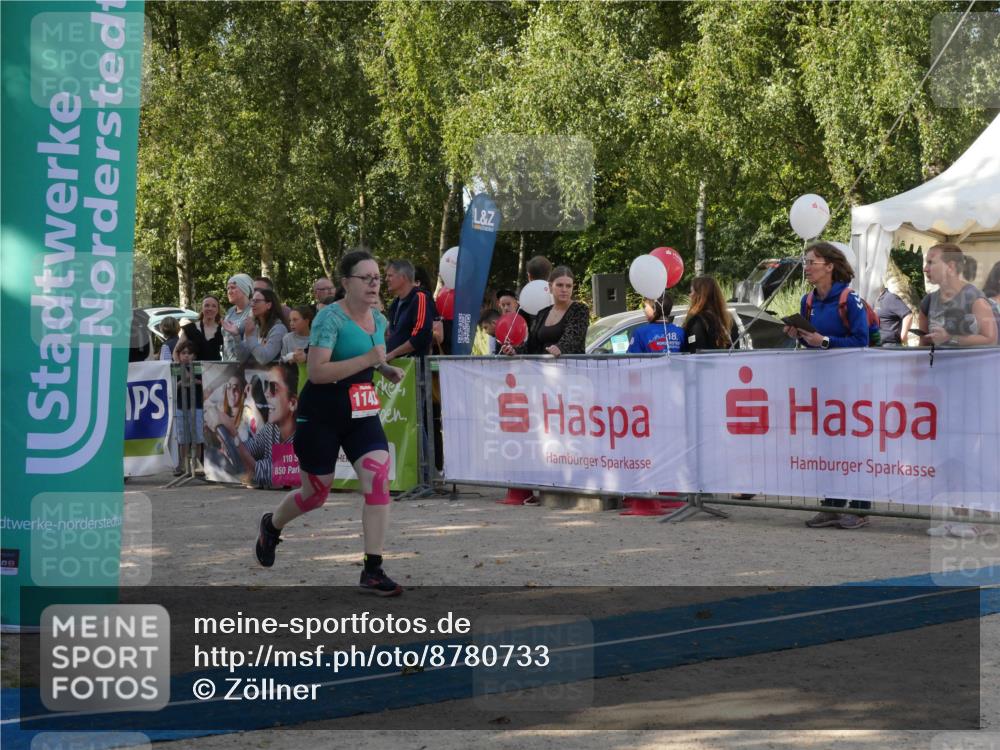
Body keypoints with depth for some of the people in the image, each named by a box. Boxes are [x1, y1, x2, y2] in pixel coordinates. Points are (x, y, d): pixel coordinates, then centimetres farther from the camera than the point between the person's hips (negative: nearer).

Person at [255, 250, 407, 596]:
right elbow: (316, 371, -26)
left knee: (378, 480, -15)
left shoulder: (379, 320, 5)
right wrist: (366, 360, -30)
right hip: (321, 416, -5)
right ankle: (271, 526, 44)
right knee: (316, 492, 9)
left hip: (362, 414, 6)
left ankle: (373, 571, -9)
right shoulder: (330, 317, -18)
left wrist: (385, 369, 3)